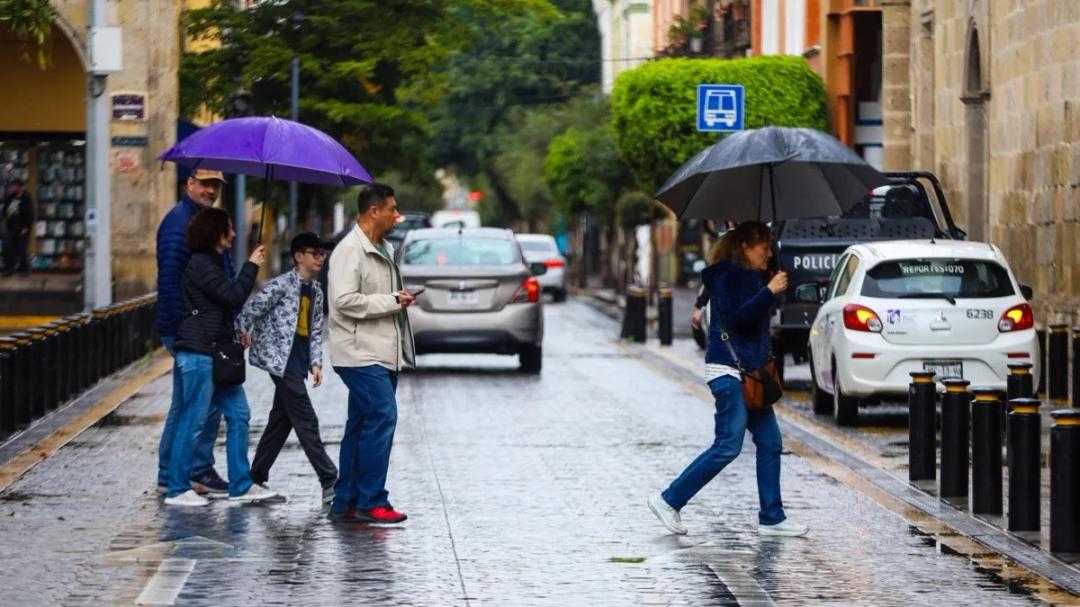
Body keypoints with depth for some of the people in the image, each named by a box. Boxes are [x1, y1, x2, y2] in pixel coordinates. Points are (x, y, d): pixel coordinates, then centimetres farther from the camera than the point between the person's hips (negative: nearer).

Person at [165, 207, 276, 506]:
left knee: (238, 414, 10)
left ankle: (241, 485, 15)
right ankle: (177, 490, 0)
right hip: (198, 353, -11)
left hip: (217, 352, 11)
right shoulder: (200, 265, -14)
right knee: (193, 422, -6)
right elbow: (233, 296, -19)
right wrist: (251, 266, -9)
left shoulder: (212, 262, 18)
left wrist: (238, 330, 13)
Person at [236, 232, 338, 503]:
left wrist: (316, 363, 7)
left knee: (281, 420, 11)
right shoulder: (281, 285, -11)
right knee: (306, 422, -9)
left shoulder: (316, 291, 14)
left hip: (297, 365, 8)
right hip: (281, 360, -8)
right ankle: (329, 482, -11)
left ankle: (257, 478, 19)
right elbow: (250, 311, -11)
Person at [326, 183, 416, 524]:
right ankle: (371, 502, -14)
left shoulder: (383, 250, 19)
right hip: (361, 353, -10)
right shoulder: (350, 250, -12)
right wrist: (392, 301, -16)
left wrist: (399, 300, 13)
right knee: (382, 417, -16)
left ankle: (346, 503, 15)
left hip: (382, 353, 10)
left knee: (362, 425, 11)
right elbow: (345, 300, -22)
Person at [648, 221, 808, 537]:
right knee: (728, 446, -12)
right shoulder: (730, 276, -10)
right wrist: (769, 291, -20)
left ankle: (771, 518, 10)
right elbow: (737, 317, -22)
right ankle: (669, 500, -6)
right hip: (729, 371, -10)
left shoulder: (744, 276, 19)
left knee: (770, 444, 7)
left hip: (748, 372, 10)